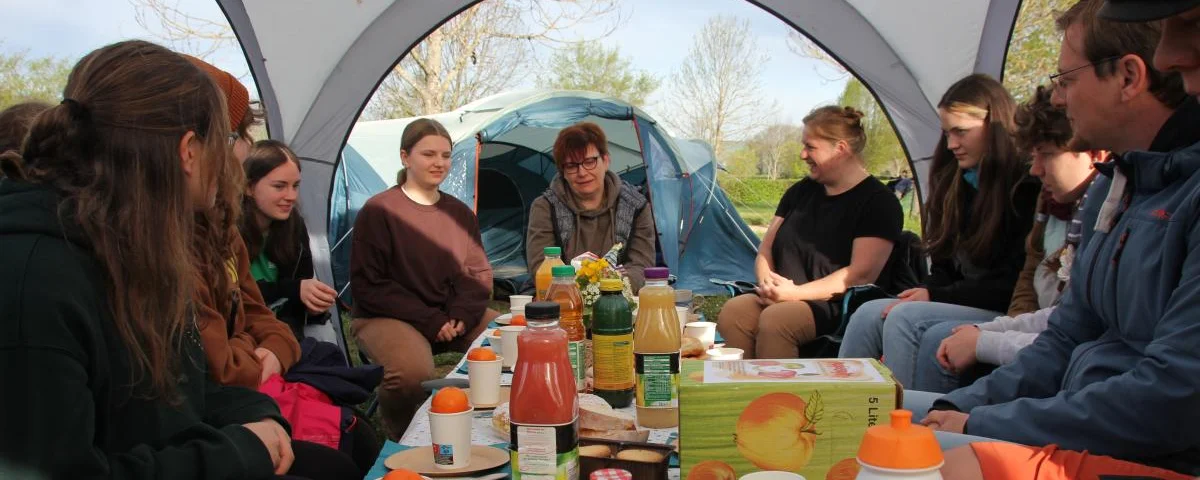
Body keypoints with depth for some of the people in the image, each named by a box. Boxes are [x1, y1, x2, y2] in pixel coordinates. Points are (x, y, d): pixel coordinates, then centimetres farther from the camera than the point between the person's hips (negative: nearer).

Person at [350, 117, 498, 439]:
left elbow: (479, 273, 10)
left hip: (456, 315, 6)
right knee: (412, 371, -36)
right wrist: (429, 321, -16)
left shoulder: (460, 213, 11)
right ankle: (401, 438, -4)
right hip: (389, 317, -5)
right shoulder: (378, 211, -7)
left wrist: (462, 314, -11)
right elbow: (368, 285, -10)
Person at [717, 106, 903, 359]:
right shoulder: (800, 191, 17)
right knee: (732, 311, -26)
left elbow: (861, 274, -13)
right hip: (781, 298, 6)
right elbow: (766, 250, 18)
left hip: (836, 309, -5)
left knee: (775, 319, -35)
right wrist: (767, 281, -6)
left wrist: (795, 293, -17)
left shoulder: (878, 202, -3)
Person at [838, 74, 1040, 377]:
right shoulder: (961, 183, 15)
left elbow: (1015, 284, -15)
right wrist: (923, 293, -3)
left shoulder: (1026, 188, -11)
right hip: (961, 304, 8)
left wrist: (935, 295, -13)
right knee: (869, 314, -13)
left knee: (907, 318, -28)